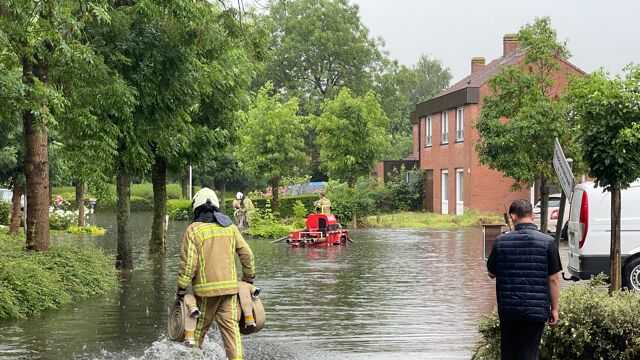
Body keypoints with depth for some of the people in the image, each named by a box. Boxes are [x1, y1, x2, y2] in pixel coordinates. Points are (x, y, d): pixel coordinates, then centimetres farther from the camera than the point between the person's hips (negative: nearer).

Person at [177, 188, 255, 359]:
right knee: (230, 325, 0)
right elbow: (246, 254, 8)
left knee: (199, 327, 9)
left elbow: (188, 263, -10)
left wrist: (181, 289, -3)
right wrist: (249, 278, 19)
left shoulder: (194, 229, -4)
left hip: (206, 288, -3)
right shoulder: (230, 226, 8)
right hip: (230, 286, 3)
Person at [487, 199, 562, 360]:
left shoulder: (501, 241, -1)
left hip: (507, 310, 2)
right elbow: (553, 279, -5)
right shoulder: (547, 242, -7)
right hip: (536, 310, -2)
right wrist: (554, 308, 2)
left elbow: (491, 273, 9)